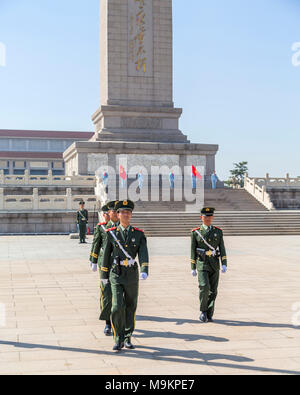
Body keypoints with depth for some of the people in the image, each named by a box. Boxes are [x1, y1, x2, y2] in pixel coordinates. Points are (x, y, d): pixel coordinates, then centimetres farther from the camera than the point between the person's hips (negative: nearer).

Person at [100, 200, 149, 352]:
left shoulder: (139, 234, 1)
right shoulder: (111, 234, 1)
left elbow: (143, 254, -10)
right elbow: (106, 255, 7)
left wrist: (145, 271, -27)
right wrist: (104, 276, 9)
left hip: (132, 275, 2)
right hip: (116, 276, -1)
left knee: (131, 307, 10)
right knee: (118, 307, -13)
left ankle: (127, 338, 26)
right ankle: (119, 340, 0)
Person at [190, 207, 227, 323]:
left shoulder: (218, 232, 7)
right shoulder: (196, 232, 2)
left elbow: (222, 249, 3)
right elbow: (193, 251, 4)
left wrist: (224, 264, -9)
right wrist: (193, 268, 2)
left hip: (214, 265, 2)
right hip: (202, 265, -2)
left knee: (213, 291, 3)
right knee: (204, 287, -18)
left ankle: (209, 315, 15)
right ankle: (203, 311, 0)